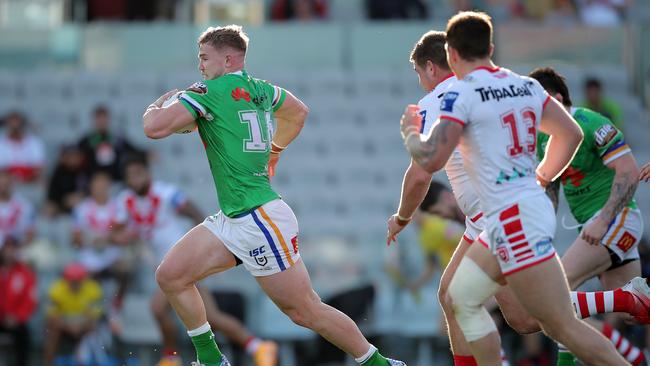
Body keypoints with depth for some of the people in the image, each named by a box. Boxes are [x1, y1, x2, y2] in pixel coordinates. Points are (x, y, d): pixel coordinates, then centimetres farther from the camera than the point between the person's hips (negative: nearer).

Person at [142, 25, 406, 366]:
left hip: (260, 220, -10)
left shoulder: (209, 92, -13)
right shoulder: (260, 89, 11)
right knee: (170, 276, 4)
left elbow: (155, 127, -20)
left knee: (305, 311, -3)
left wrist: (158, 103, 3)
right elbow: (298, 111, 31)